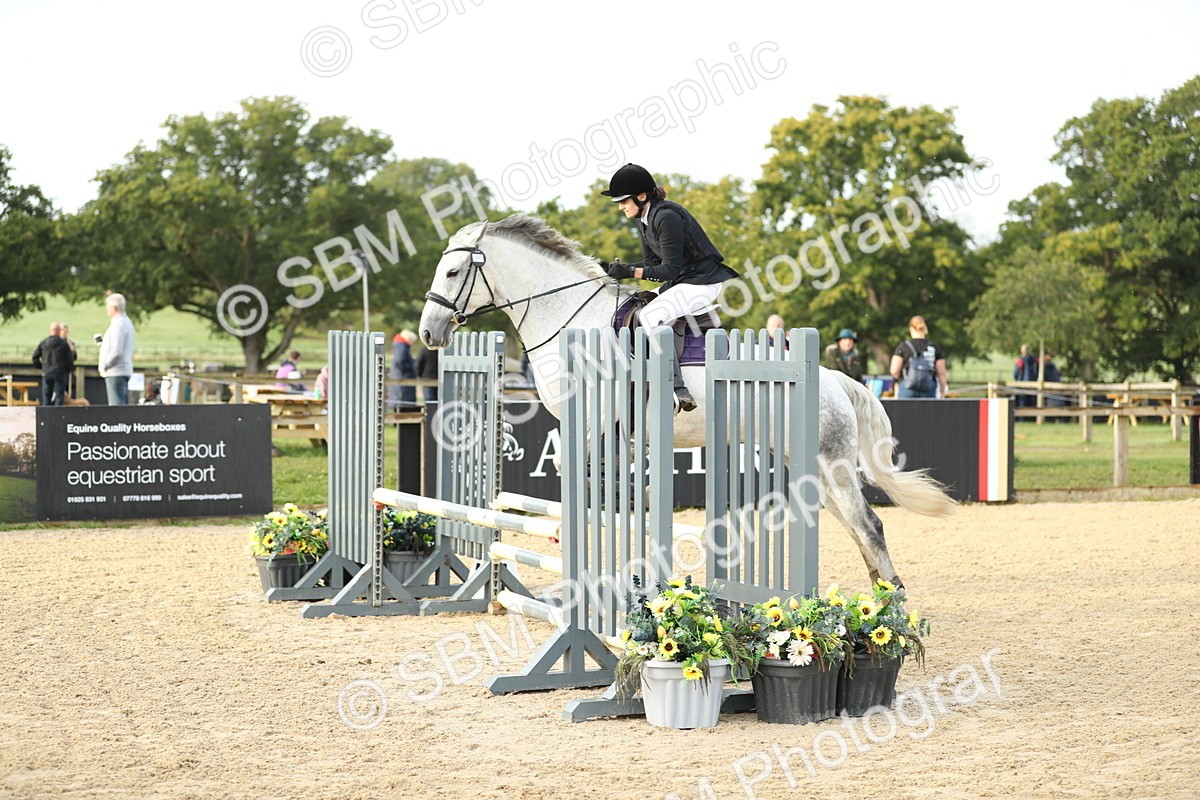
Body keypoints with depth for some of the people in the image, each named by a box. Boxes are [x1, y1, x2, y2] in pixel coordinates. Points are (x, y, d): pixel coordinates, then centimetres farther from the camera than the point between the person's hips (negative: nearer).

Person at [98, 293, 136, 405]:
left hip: (115, 372, -10)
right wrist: (103, 343, 14)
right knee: (123, 405, 11)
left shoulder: (118, 324, -16)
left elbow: (116, 352, -22)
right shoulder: (126, 322, 16)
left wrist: (104, 366, -12)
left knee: (117, 405, -10)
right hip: (125, 370, 10)